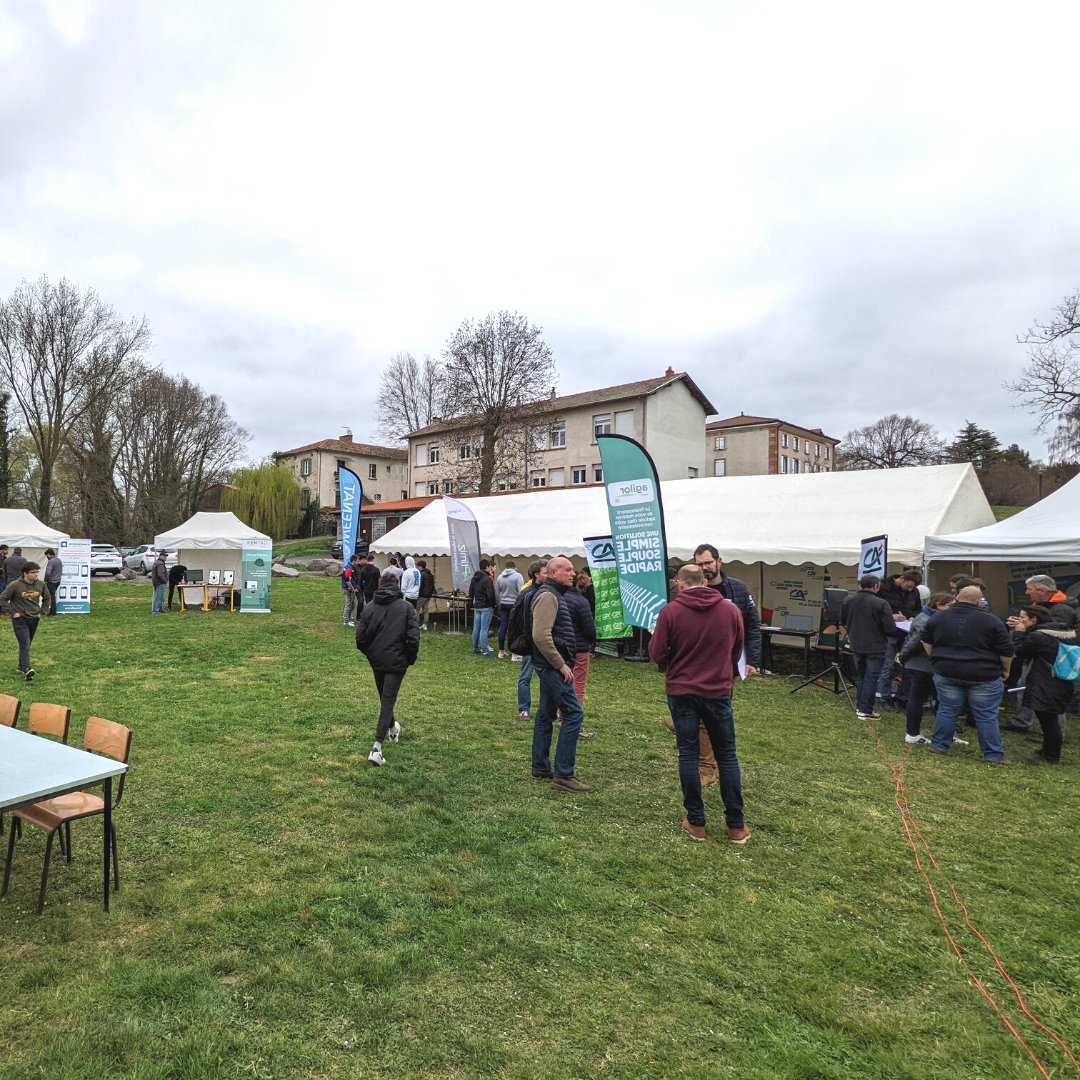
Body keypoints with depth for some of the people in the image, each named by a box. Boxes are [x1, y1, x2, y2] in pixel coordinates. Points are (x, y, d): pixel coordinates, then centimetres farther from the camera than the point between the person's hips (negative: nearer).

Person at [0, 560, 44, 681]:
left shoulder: (40, 585, 0)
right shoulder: (15, 585, -13)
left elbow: (46, 598, 17)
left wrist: (42, 612, 10)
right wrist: (13, 612, -9)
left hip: (34, 619, 5)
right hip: (20, 619, -5)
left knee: (27, 644, 15)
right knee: (25, 645, -14)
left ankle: (22, 666, 30)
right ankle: (27, 670, -20)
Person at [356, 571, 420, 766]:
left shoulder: (369, 606, -1)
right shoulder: (406, 607, -8)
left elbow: (360, 637, -1)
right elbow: (413, 637, -13)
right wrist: (411, 659, 3)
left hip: (376, 661, 3)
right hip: (396, 661, -3)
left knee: (384, 697, 23)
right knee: (388, 700, -2)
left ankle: (391, 728, 46)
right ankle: (377, 746, -13)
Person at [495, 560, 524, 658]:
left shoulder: (499, 577, 6)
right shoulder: (517, 576, -11)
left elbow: (496, 593, 12)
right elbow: (521, 591, -17)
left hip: (503, 605, 5)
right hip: (515, 604, -4)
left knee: (503, 627, 8)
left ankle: (501, 651, 14)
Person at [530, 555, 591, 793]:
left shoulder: (554, 594, 16)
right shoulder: (548, 595, -16)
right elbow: (541, 636, -26)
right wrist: (561, 665, -21)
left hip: (550, 666, 11)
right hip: (553, 665, -11)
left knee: (546, 714, 15)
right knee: (573, 713, -10)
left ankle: (541, 768, 24)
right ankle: (563, 775, -6)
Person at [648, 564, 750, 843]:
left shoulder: (670, 611, -11)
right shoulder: (731, 610, -2)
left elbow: (657, 655, -7)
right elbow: (736, 653, 10)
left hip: (681, 691, -1)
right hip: (718, 691, 2)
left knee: (688, 753, 9)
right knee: (727, 755, 12)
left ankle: (696, 823, 15)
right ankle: (736, 825, 18)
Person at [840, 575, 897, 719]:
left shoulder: (848, 601, -2)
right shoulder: (880, 604, -18)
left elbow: (843, 623, 9)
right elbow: (889, 628, -18)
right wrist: (894, 619, 4)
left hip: (856, 646, 5)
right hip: (875, 647, -5)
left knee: (860, 675, 19)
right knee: (871, 678, 3)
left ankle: (859, 706, 25)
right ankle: (866, 711, 6)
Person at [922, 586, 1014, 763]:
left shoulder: (939, 617, 3)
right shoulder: (991, 620, -9)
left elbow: (926, 641, 14)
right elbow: (1007, 650, -6)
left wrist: (938, 660, 23)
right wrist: (1005, 670, 9)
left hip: (946, 673, 3)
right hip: (984, 676, -3)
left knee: (947, 710, 12)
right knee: (987, 716, 6)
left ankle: (938, 745, 19)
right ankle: (993, 755, 13)